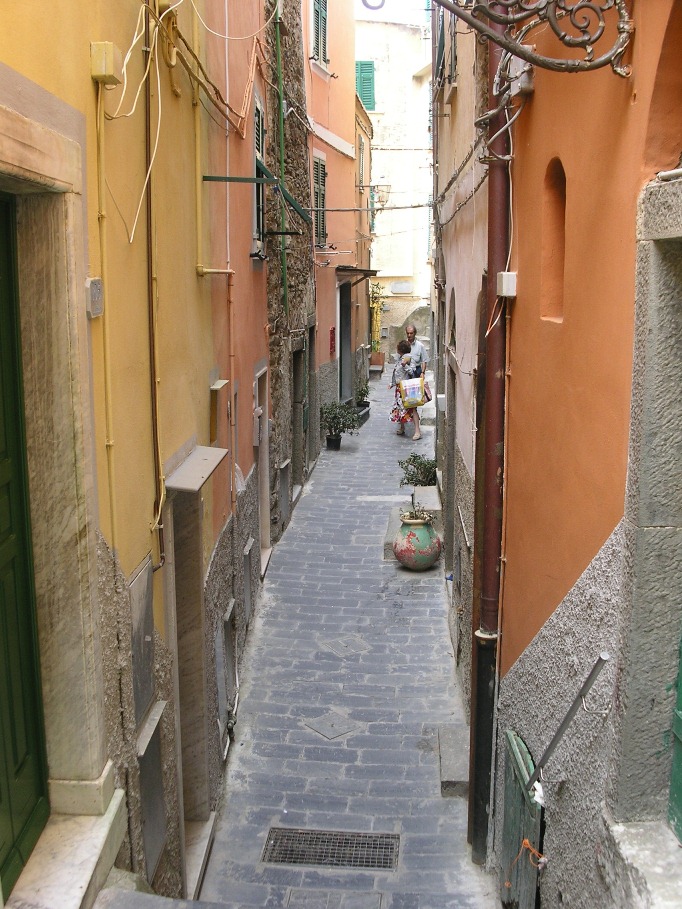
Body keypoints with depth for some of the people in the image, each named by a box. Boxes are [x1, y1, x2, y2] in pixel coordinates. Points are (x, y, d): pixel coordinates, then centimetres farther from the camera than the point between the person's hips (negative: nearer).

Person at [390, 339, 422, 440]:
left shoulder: (407, 357, -13)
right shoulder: (400, 358, 13)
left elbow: (411, 371, -20)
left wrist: (405, 365, -33)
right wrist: (392, 383, 27)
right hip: (399, 387, 9)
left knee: (411, 408, -12)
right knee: (399, 407, 13)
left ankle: (417, 431, -14)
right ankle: (401, 428, 26)